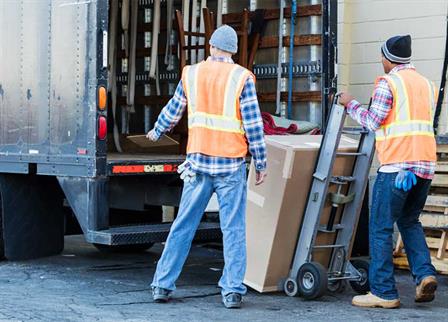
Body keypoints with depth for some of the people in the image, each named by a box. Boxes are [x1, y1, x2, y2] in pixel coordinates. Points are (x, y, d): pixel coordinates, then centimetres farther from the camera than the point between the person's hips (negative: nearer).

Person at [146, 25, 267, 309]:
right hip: (231, 164, -3)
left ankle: (163, 285, 12)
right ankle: (233, 291, 1)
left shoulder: (191, 74, 6)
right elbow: (253, 124, -6)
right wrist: (261, 163, 2)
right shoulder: (242, 78, -4)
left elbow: (173, 111, 19)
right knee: (234, 230, 3)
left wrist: (157, 132, 38)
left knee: (183, 226, 10)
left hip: (198, 162, 3)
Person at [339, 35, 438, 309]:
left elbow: (373, 121, -7)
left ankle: (384, 292, -2)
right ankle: (424, 273, 2)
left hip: (397, 165, -7)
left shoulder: (388, 82, -3)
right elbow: (425, 122, 19)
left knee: (381, 227, -1)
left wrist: (350, 104, 7)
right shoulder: (426, 83, 18)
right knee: (410, 221, 20)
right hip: (426, 164, 7)